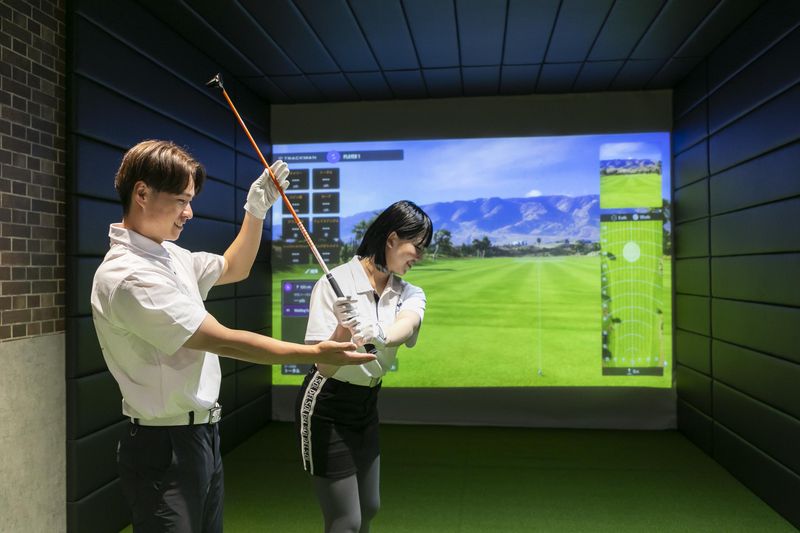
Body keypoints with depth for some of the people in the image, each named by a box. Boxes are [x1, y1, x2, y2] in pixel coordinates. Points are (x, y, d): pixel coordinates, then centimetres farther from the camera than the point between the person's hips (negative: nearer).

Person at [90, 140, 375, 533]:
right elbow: (225, 342, -22)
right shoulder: (128, 276, -22)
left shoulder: (168, 254, 7)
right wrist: (316, 354, -19)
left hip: (202, 437, 9)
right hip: (164, 447, -9)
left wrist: (256, 210, 9)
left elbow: (234, 269, 23)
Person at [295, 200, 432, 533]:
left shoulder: (409, 295, -2)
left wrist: (380, 334, -49)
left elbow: (405, 327, -27)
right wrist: (344, 329, -42)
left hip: (368, 406, 7)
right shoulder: (336, 283, -19)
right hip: (326, 409, -6)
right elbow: (324, 366, -23)